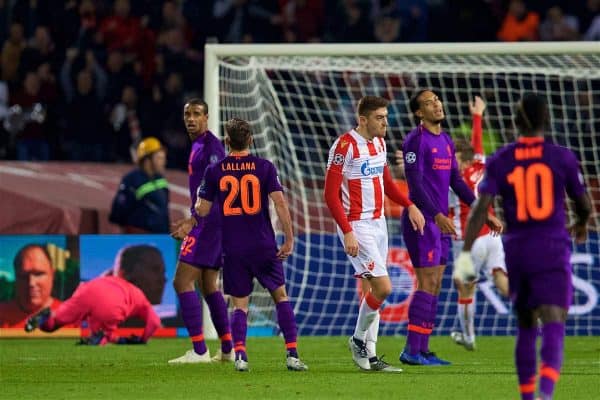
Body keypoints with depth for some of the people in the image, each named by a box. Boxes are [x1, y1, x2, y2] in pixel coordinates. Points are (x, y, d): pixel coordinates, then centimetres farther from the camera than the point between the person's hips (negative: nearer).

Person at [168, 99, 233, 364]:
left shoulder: (211, 146, -14)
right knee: (208, 285, 16)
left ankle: (199, 351, -15)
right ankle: (228, 349, 20)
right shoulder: (197, 145, 17)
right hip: (207, 223, 11)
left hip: (209, 223, -11)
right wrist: (190, 223, 27)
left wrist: (192, 222, -27)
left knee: (182, 282, -13)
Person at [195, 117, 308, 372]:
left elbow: (203, 210, 4)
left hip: (232, 249, 0)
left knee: (240, 305, 6)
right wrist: (289, 240, -3)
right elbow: (280, 203, -9)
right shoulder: (264, 167, -2)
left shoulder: (215, 171, 0)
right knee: (281, 296, 11)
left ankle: (239, 353, -15)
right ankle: (292, 354, 3)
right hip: (264, 246, 0)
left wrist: (197, 199, 27)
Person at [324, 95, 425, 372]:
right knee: (383, 287, -14)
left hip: (378, 223, 8)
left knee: (373, 291, 9)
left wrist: (409, 206, 12)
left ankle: (369, 356, 15)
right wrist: (347, 233, -23)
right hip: (357, 227, -8)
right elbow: (331, 194, -17)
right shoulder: (345, 146, -17)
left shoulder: (379, 142, 9)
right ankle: (358, 341, 7)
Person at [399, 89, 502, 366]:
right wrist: (437, 215, -27)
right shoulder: (416, 140, -11)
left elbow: (456, 182, 19)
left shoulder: (446, 141, 16)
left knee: (435, 286, 7)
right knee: (428, 283, -12)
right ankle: (411, 351, -10)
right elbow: (415, 183, -18)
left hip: (440, 222, 9)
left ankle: (422, 350, 9)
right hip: (422, 220, -9)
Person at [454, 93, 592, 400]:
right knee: (553, 326, -12)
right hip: (552, 248, -3)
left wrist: (465, 254, -11)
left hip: (516, 249, 3)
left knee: (526, 327, 19)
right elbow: (584, 204, 8)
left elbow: (480, 207, -9)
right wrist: (582, 224, 32)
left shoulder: (499, 161, 1)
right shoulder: (562, 157, -1)